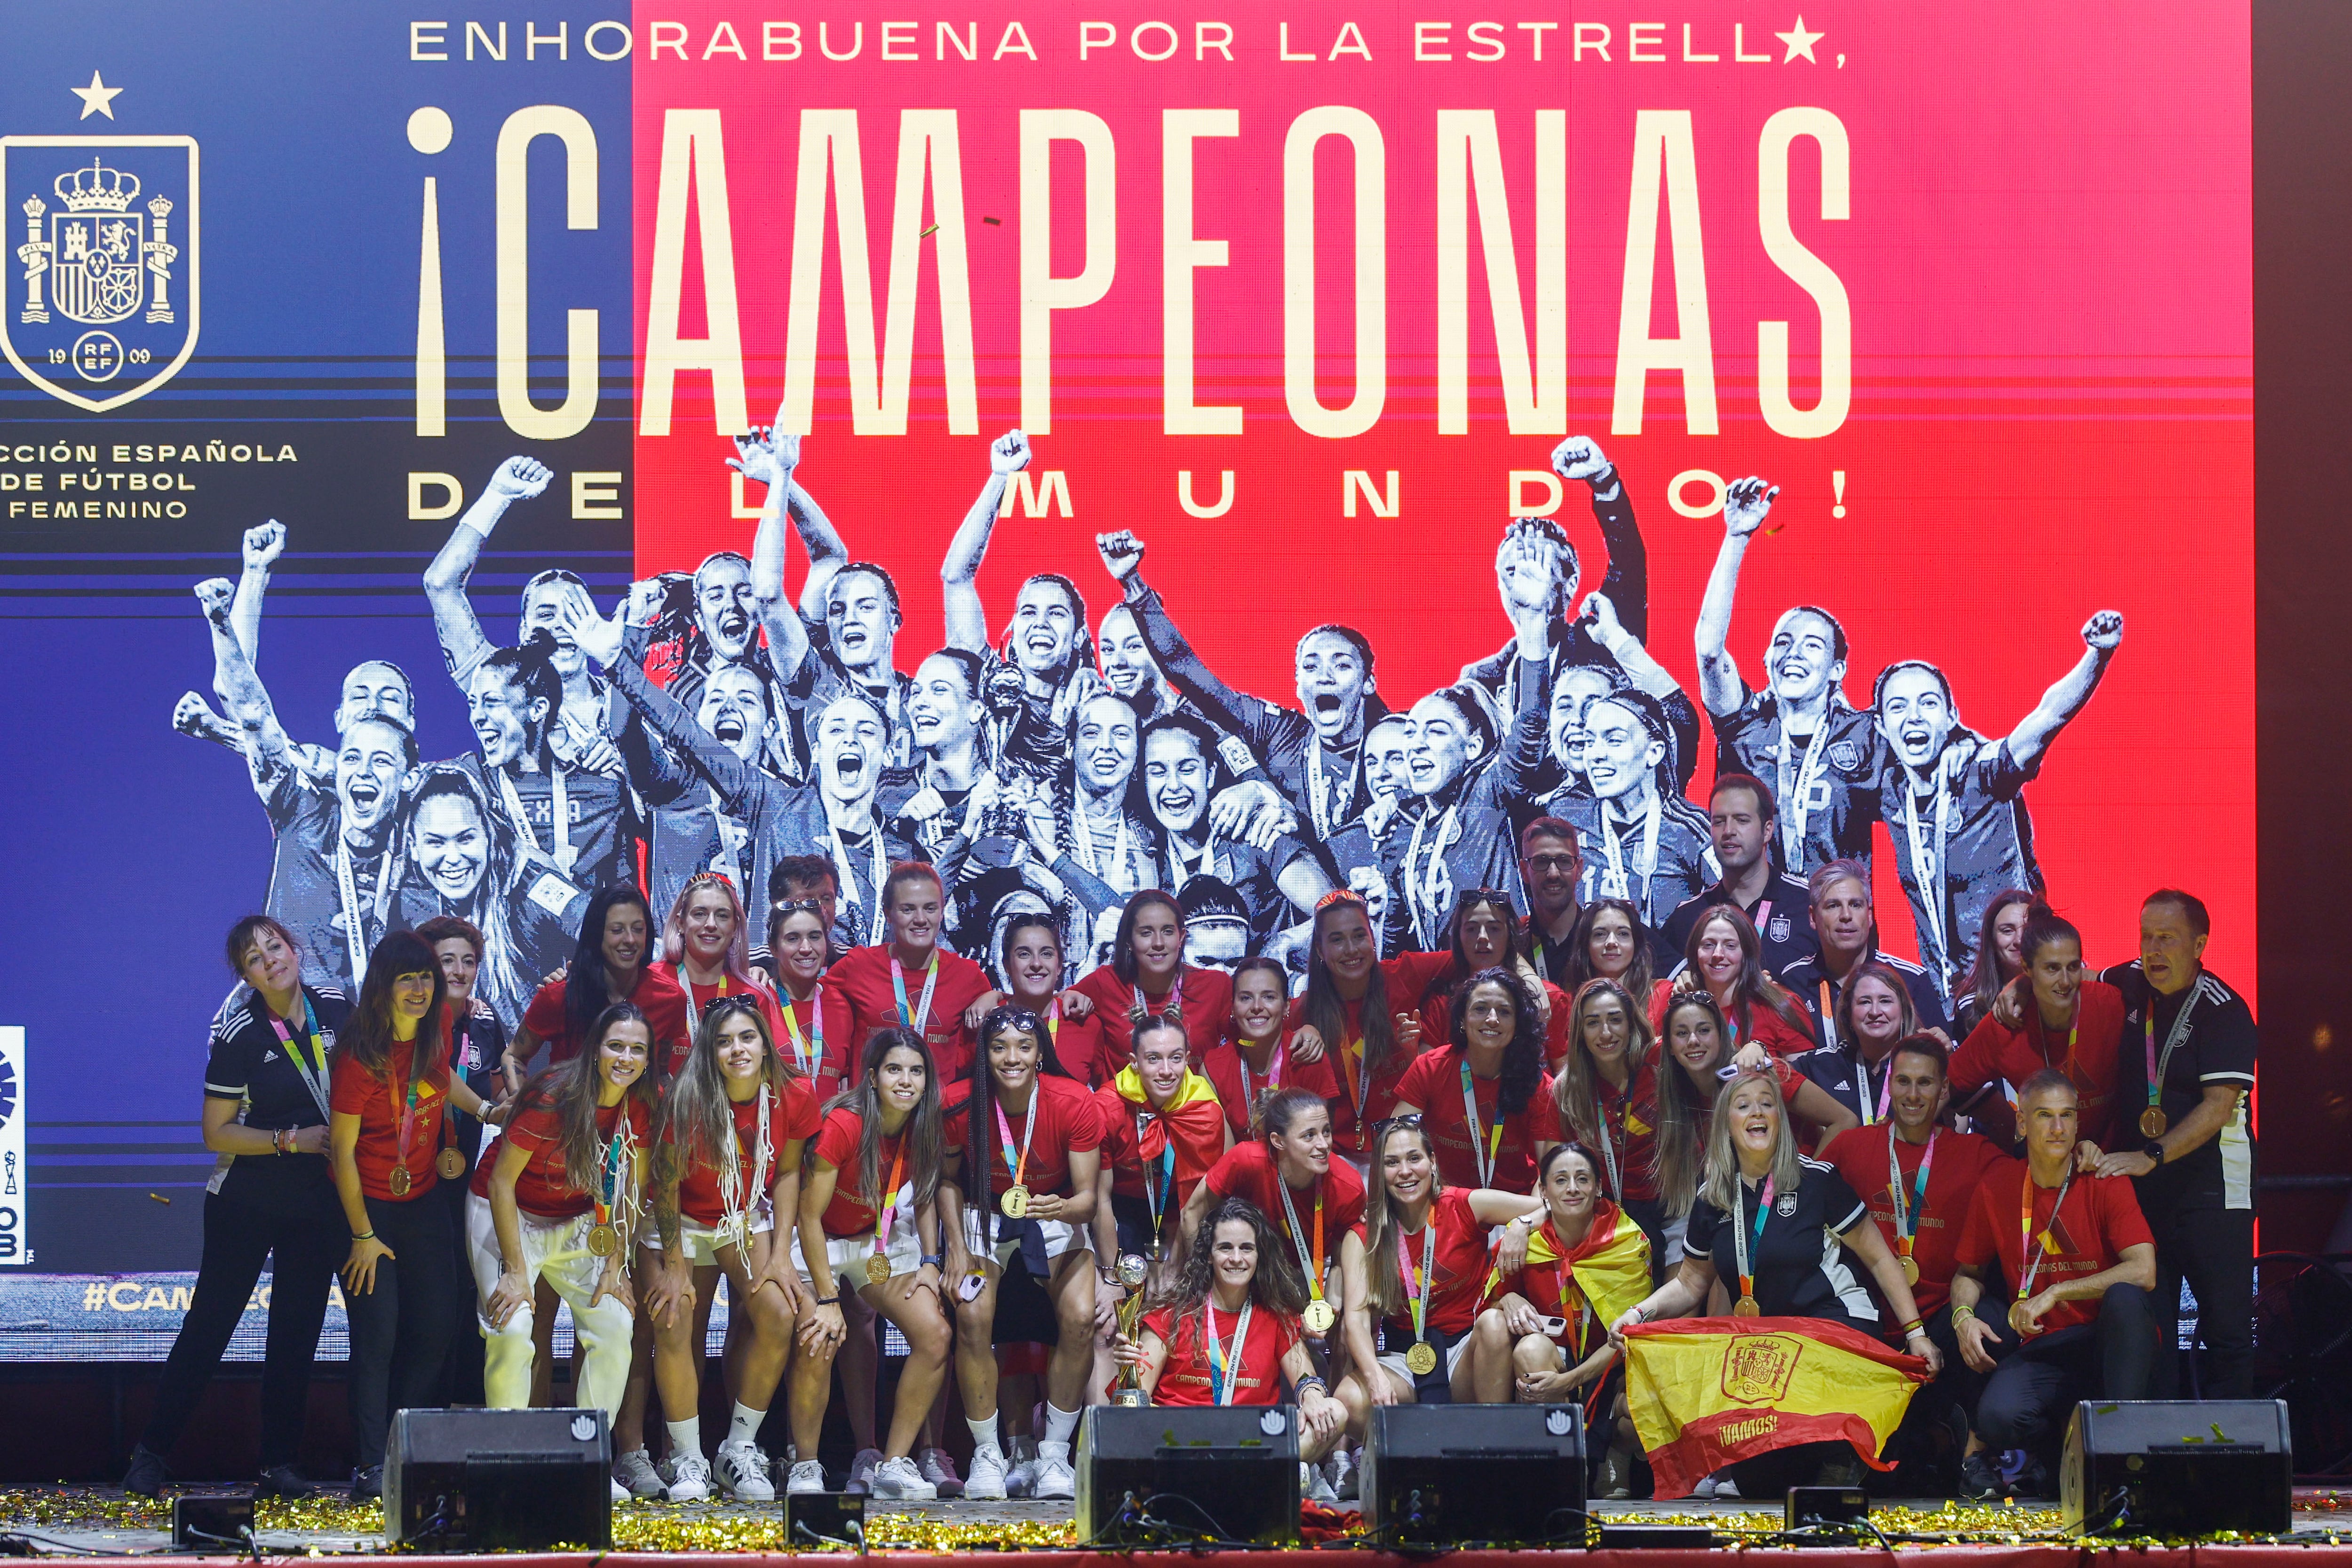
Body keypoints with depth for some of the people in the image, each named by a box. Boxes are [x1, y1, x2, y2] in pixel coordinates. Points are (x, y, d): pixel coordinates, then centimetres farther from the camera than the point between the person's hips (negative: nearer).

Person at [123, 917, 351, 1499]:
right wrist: (290, 1141, -19)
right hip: (246, 1202, -4)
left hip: (318, 1200, 4)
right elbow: (217, 1133, -11)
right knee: (208, 1325, -3)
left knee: (298, 1332, 7)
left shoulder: (336, 1009, -2)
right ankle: (152, 1452, 4)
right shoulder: (238, 1036, -13)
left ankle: (279, 1466, 12)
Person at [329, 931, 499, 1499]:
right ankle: (371, 1466, -4)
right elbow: (342, 1148, -16)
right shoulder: (360, 1057, -22)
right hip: (367, 1204, -6)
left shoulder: (436, 1026, -4)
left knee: (436, 1326, 6)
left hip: (422, 1200, 6)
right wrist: (363, 1236, -14)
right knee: (378, 1334, -9)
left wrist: (483, 1109, 4)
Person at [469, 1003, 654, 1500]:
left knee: (615, 1325, -7)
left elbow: (632, 1190, 3)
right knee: (511, 1330, -22)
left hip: (577, 1226, 5)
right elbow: (502, 1182, -22)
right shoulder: (556, 1098, -27)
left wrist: (615, 1267, -3)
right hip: (507, 1216, -5)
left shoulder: (639, 1106, -10)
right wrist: (515, 1271, -23)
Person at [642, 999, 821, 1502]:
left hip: (747, 1222, 2)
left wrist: (781, 1254, -7)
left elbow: (787, 1173, -1)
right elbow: (666, 1182, -12)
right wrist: (674, 1267, -12)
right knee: (674, 1323, -19)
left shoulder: (794, 1098, -15)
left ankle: (740, 1449, -7)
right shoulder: (687, 1100, -22)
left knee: (778, 1314, -20)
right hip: (683, 1222, -2)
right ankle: (687, 1459, -6)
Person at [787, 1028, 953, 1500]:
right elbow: (810, 1214, -21)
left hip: (881, 1242, 5)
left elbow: (925, 1196, 10)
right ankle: (805, 1466, -9)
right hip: (820, 1245, -5)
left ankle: (894, 1465, -8)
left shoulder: (922, 1129, -8)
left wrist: (929, 1262, -4)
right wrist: (827, 1299, -23)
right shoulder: (844, 1126, -26)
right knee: (818, 1342, -28)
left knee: (935, 1333, -16)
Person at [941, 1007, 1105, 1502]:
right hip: (985, 1215, 0)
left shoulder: (1075, 1104, -22)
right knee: (973, 1318, -24)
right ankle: (986, 1454, -8)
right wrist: (957, 1247, -12)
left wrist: (1064, 1209, -41)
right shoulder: (961, 1107, -19)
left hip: (1057, 1218, 0)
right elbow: (948, 1181, -1)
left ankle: (1055, 1453, -5)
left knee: (1080, 1318, -23)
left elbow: (1088, 1196, -18)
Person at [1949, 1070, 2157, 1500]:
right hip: (2043, 1348, 1)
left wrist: (2054, 1294, -19)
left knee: (2124, 1298, -37)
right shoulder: (1995, 1190, 4)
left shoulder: (2105, 1183, -4)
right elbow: (1968, 1272, 18)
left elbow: (2143, 1272, -17)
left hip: (2111, 1339, -1)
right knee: (1998, 1416, -31)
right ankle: (2060, 1455, 4)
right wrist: (1963, 1315, -5)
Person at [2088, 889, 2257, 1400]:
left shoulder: (2223, 1009, -11)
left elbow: (2220, 1105, -19)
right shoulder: (2125, 986, 6)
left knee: (2226, 1320, -5)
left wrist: (2151, 1157, -25)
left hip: (2211, 1183, -5)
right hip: (2138, 1182, 5)